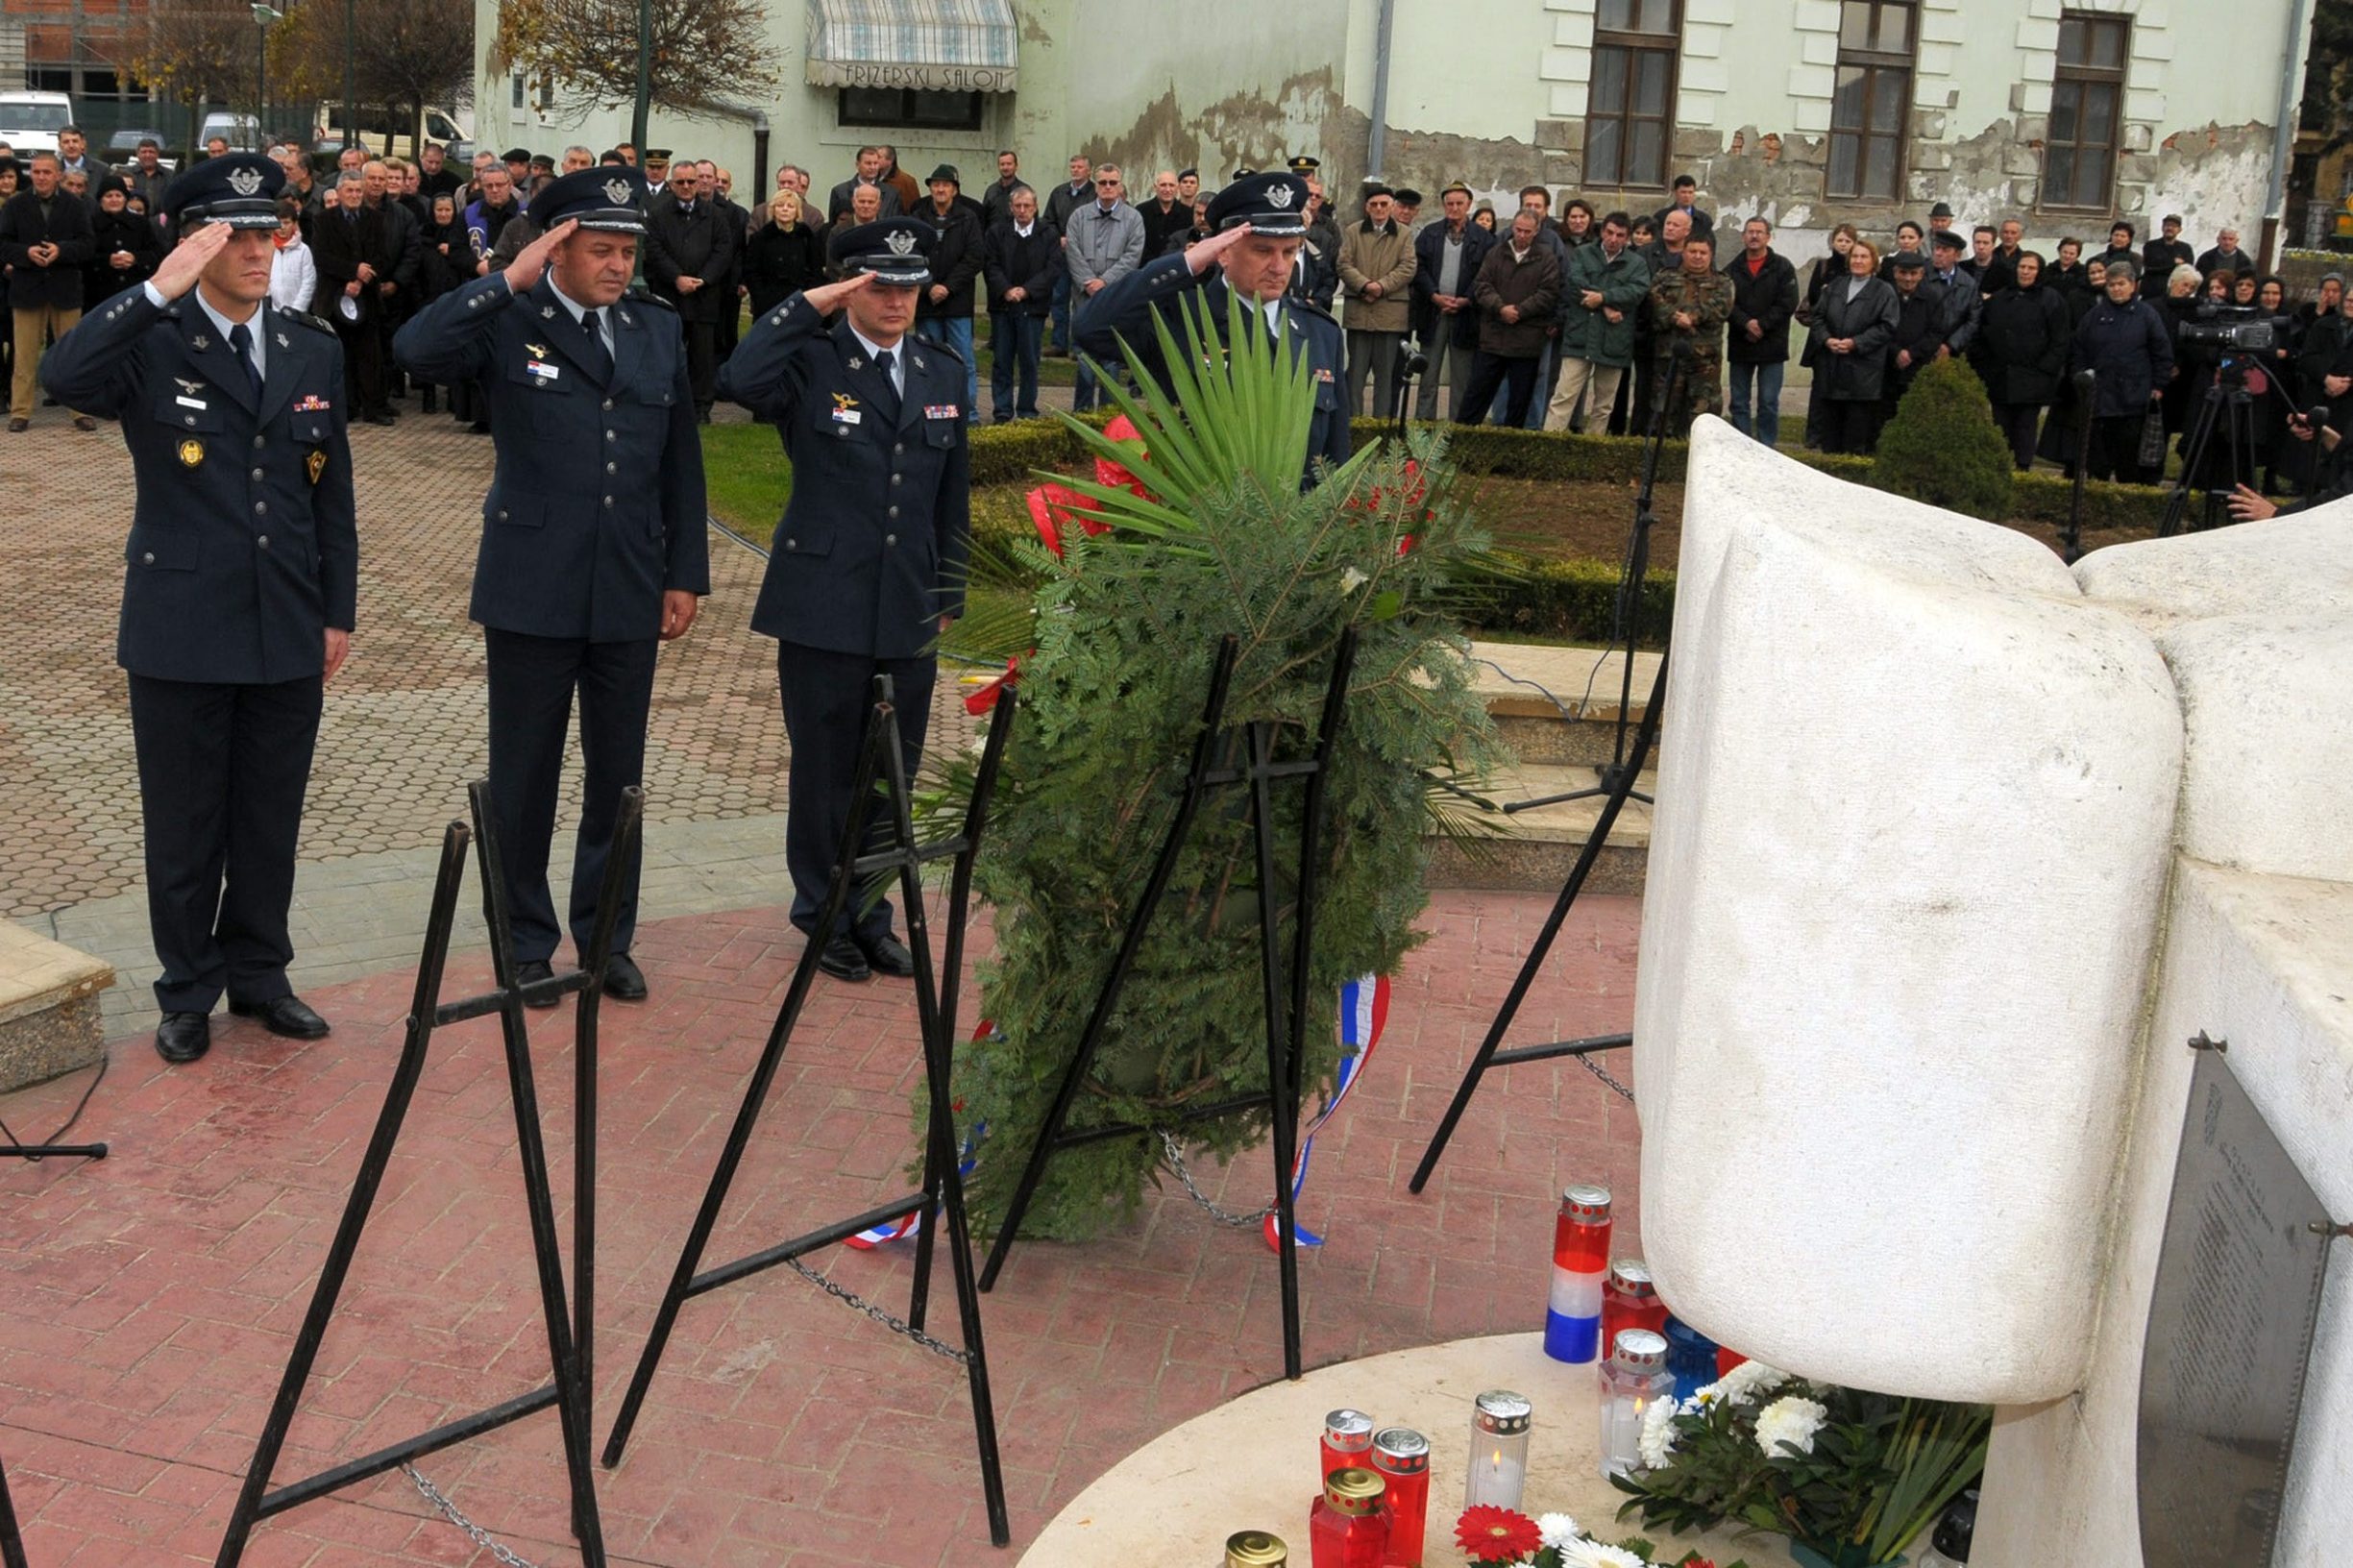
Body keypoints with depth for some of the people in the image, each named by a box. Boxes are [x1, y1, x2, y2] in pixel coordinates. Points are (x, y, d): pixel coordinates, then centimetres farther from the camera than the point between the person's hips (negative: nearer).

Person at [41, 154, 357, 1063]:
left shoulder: (314, 351, 7)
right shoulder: (149, 345, -5)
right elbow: (62, 377, -28)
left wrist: (338, 611, 8)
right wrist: (160, 290, -32)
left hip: (289, 632, 3)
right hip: (181, 633, -3)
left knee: (272, 819, 13)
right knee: (185, 825, 9)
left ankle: (260, 975, 29)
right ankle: (188, 993, 24)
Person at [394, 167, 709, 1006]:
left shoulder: (659, 328, 7)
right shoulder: (509, 322, -5)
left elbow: (681, 462, 10)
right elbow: (415, 350, -25)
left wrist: (686, 574, 7)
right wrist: (510, 281, -24)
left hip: (630, 593, 4)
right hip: (531, 591, -3)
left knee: (618, 778, 12)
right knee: (524, 778, 8)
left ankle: (609, 937, 26)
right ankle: (526, 944, 22)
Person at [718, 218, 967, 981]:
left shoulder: (943, 375, 11)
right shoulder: (812, 362, -5)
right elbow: (739, 381, -28)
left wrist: (950, 595, 12)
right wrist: (808, 308, -20)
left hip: (910, 614, 4)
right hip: (825, 609, -4)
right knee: (825, 772, 7)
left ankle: (872, 916, 25)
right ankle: (824, 918, 22)